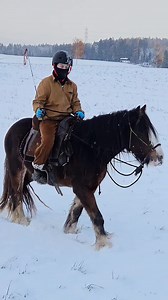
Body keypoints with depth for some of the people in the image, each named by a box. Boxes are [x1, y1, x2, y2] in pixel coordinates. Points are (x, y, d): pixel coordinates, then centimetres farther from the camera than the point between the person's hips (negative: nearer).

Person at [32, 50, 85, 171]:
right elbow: (38, 100, -1)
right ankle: (38, 164, -7)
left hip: (66, 118, 5)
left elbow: (75, 102, 21)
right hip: (49, 119, -5)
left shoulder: (72, 85, 16)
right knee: (48, 141, -28)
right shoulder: (46, 82, 0)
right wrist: (38, 109, -22)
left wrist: (78, 111, 0)